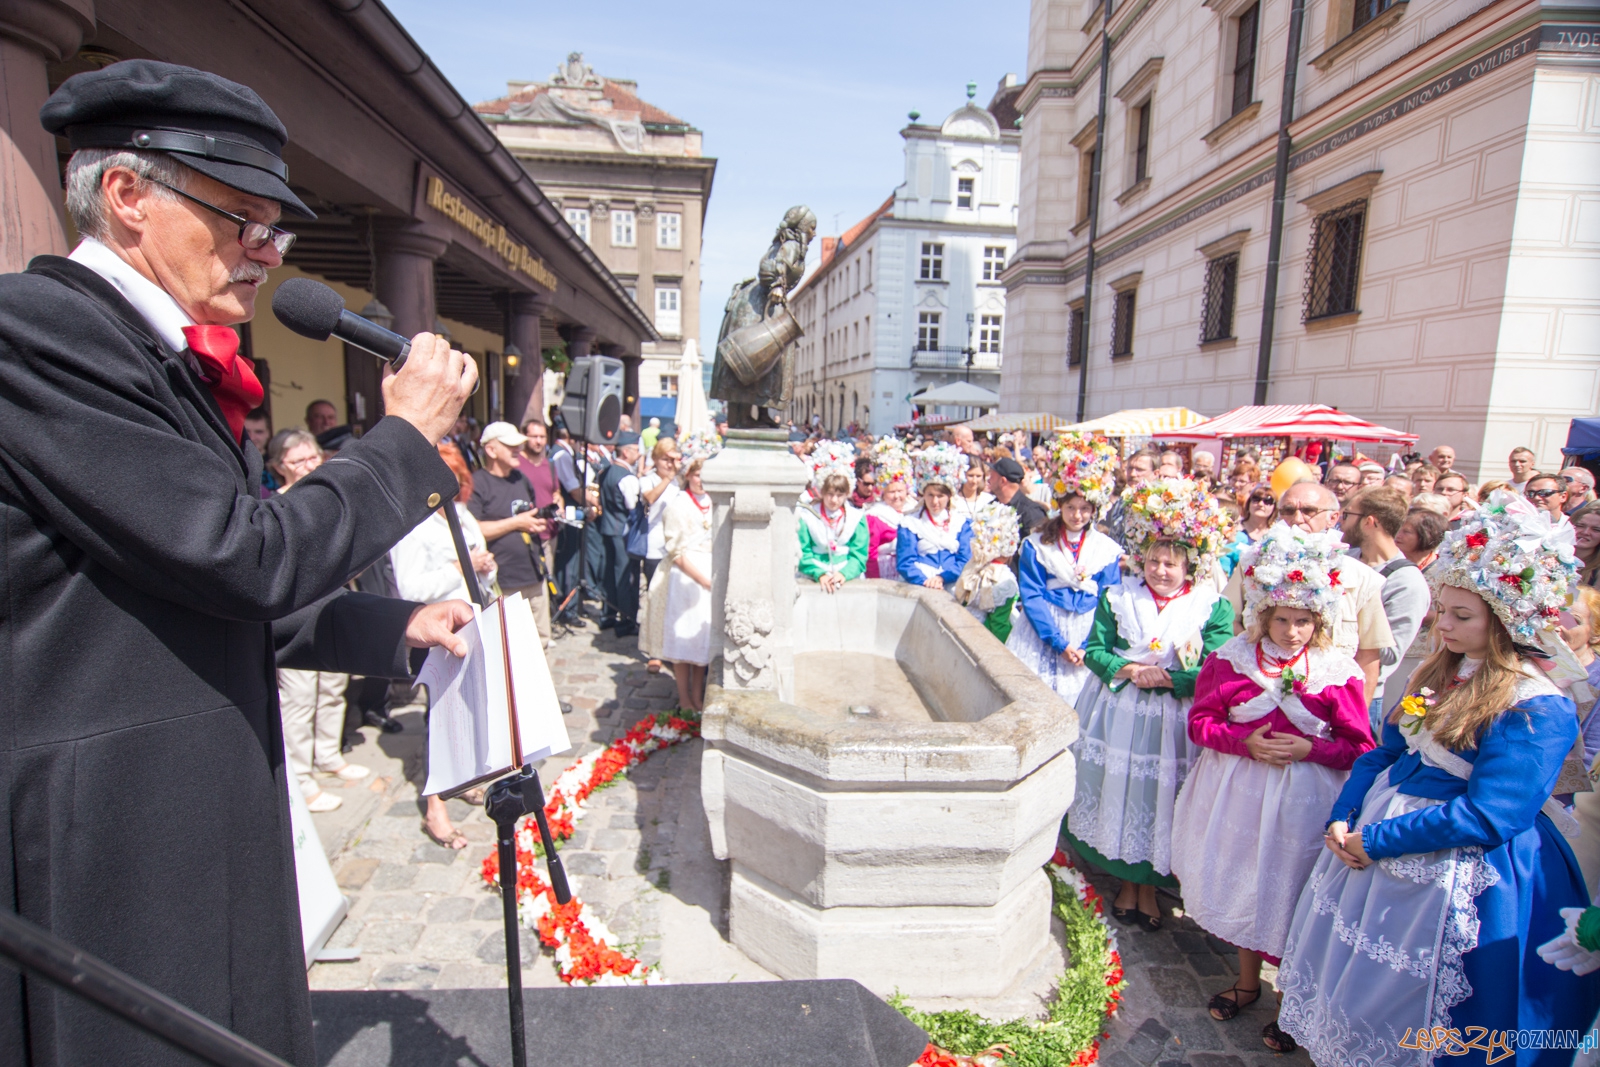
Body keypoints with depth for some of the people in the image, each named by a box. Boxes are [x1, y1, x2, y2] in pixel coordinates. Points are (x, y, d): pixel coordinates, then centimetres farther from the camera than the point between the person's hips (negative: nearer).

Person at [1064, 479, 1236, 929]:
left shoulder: (1214, 608, -5)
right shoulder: (1117, 598, 0)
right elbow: (1093, 650, 0)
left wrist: (1164, 678, -20)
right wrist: (1127, 670, -17)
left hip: (1174, 723, -1)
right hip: (1119, 715, 2)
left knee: (1161, 800, 8)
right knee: (1118, 795, 10)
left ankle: (1150, 887, 30)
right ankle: (1127, 881, 31)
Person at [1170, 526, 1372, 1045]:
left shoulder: (1338, 672, -9)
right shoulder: (1231, 659, -6)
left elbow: (1360, 748, -2)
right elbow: (1200, 721, -2)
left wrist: (1309, 749, -18)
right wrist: (1245, 741, -17)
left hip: (1304, 800, -2)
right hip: (1239, 790, 2)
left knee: (1289, 891, 8)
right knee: (1243, 882, 16)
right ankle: (1247, 981, 40)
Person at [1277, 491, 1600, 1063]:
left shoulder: (1538, 709, -19)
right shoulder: (1441, 672, 4)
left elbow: (1485, 817, -24)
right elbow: (1387, 752, 8)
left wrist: (1376, 840, -21)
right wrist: (1343, 819, -4)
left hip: (1454, 875, -7)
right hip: (1373, 841, 7)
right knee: (1346, 973, 21)